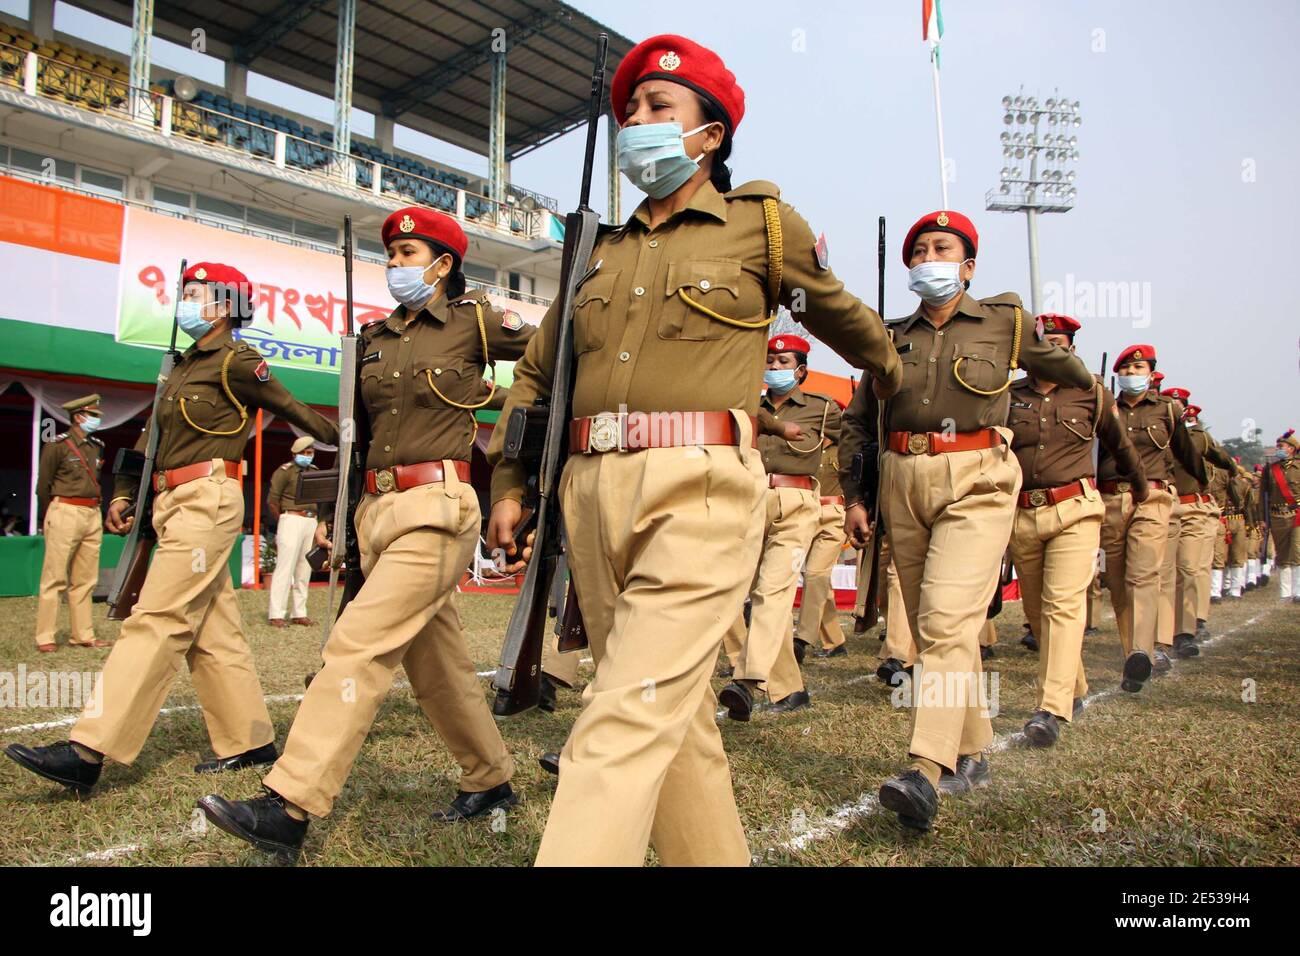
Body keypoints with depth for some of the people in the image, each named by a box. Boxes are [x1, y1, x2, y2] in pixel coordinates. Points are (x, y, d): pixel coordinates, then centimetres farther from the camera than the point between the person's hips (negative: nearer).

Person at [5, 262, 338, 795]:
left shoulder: (236, 361, -4)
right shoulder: (185, 367, 21)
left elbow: (294, 411, 2)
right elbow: (151, 437, 21)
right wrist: (123, 494, 13)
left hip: (208, 501, -9)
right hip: (176, 505, 9)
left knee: (157, 622, -11)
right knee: (213, 631, 8)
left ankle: (88, 754, -11)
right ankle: (249, 743, 15)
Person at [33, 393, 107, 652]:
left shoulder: (97, 446, 15)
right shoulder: (57, 445, -3)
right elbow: (43, 486, 1)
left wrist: (96, 511, 13)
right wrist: (47, 519, 7)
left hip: (93, 515, 6)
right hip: (65, 512, -6)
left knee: (85, 580, 8)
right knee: (55, 579, -4)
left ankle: (83, 635, 13)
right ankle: (45, 637, 1)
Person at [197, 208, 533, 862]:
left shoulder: (474, 323, 1)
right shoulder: (375, 336, 17)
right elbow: (356, 427, 21)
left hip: (438, 507, -7)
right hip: (378, 508, 7)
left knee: (360, 643, -15)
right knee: (435, 659, 12)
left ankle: (288, 808, -12)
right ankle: (490, 780, 27)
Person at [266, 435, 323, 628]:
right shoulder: (285, 470, -2)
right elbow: (272, 500, -4)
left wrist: (317, 527, 12)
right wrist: (283, 523, 1)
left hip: (311, 521, 6)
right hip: (292, 519, -6)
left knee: (304, 570, 7)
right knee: (285, 567, -8)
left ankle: (299, 613, 13)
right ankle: (276, 615, -5)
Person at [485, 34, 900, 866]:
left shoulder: (762, 221, 8)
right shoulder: (602, 251, 19)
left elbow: (844, 317, 24)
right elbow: (536, 373, 24)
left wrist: (895, 378, 39)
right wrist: (508, 481, 19)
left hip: (698, 489, -5)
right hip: (594, 489, 5)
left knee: (629, 714, -14)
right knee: (677, 711, 12)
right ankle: (714, 853, 28)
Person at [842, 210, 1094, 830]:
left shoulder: (1005, 321, 6)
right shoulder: (893, 337, 13)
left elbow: (1059, 362, 26)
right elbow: (858, 419, 16)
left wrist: (1091, 389, 44)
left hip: (975, 482, -4)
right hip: (904, 483, 4)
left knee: (947, 619, -20)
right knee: (933, 627, 8)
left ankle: (926, 772, -24)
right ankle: (972, 754, 23)